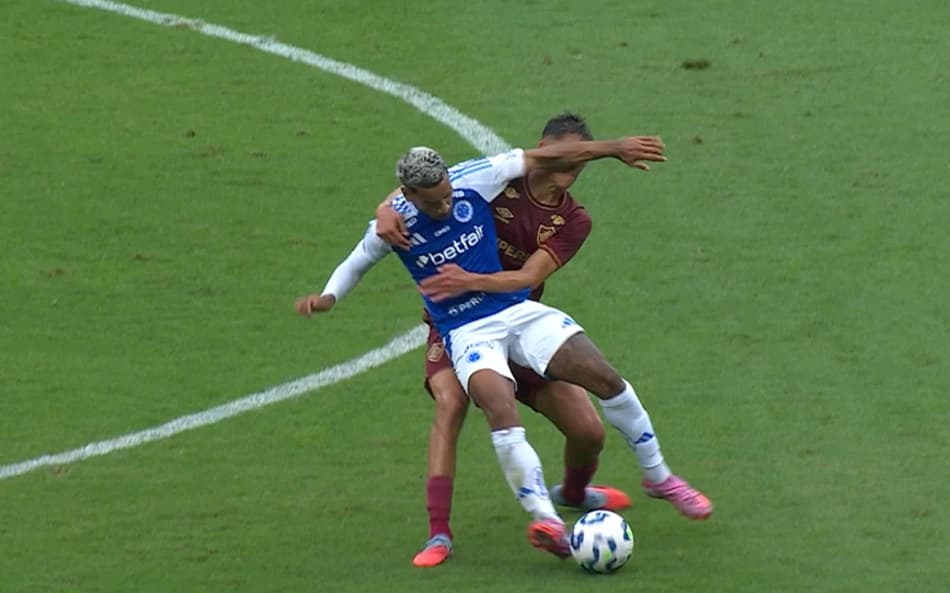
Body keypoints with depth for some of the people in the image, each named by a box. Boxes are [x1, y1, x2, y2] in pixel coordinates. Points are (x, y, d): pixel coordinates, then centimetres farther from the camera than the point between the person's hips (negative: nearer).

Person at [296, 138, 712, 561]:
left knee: (605, 378, -8)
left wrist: (614, 148, -1)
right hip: (467, 332, -3)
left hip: (518, 311, 3)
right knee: (501, 412, -30)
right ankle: (546, 520, -36)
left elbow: (542, 159, -2)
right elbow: (354, 265, 9)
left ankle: (658, 476, 13)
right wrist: (327, 297, -11)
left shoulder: (473, 180, -10)